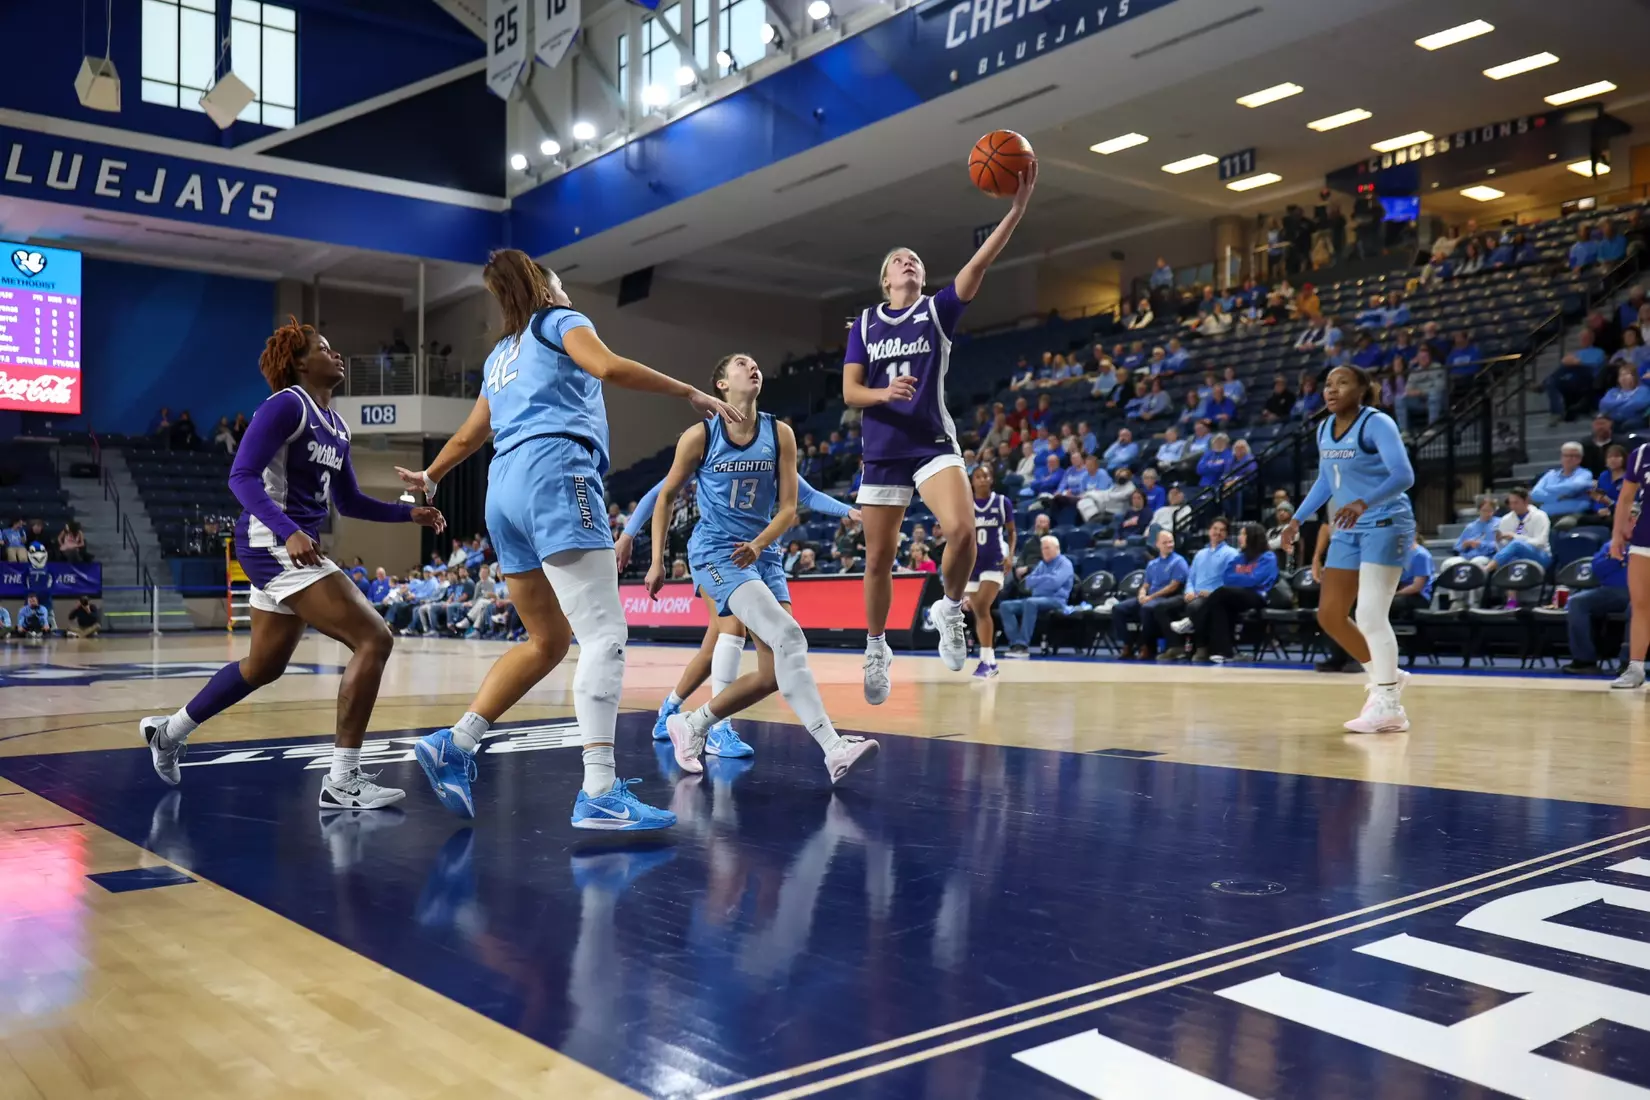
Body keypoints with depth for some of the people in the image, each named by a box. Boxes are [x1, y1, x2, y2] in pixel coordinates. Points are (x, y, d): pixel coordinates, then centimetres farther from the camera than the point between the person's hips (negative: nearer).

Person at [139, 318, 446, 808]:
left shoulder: (336, 425, 16)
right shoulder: (287, 405, -10)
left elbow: (349, 502, 22)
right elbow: (242, 476, -19)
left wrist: (409, 513, 10)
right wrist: (289, 531, -32)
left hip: (297, 546, 10)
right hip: (272, 542, -10)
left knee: (265, 665, 22)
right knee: (373, 640, -19)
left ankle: (169, 730, 43)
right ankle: (342, 782, -14)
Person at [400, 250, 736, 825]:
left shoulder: (500, 356, 29)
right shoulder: (560, 320, 9)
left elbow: (468, 436, 37)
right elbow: (608, 366, -11)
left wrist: (429, 478, 54)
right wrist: (691, 393, -4)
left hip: (505, 488, 9)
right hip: (556, 474, -9)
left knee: (548, 640, 15)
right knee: (604, 636, -15)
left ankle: (454, 743, 9)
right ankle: (599, 791, -24)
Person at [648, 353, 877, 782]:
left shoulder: (780, 434, 4)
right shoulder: (700, 435, -4)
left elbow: (788, 508, 2)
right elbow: (666, 495, 6)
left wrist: (758, 545, -15)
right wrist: (657, 561, 2)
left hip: (761, 555, 5)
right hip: (715, 553, -5)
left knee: (773, 673, -1)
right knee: (789, 637, -25)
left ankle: (691, 726, 19)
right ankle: (834, 749, -29)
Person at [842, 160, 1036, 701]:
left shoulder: (938, 310, 5)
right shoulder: (865, 324, 10)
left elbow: (980, 263, -10)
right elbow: (849, 391, 3)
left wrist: (1018, 206, -22)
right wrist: (884, 393, -20)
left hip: (934, 445, -2)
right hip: (882, 451, 2)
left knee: (962, 529, -27)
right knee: (878, 558, 5)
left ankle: (949, 609, -1)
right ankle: (876, 648, 25)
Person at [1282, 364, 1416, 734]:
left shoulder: (1377, 423, -15)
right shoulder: (1324, 429, 8)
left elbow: (1403, 475, -27)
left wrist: (1363, 503, -41)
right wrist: (1298, 518, 16)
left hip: (1386, 525, -8)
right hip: (1348, 530, 8)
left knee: (1370, 614, -16)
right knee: (1330, 615, 6)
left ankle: (1389, 708, -9)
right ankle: (1386, 677, 24)